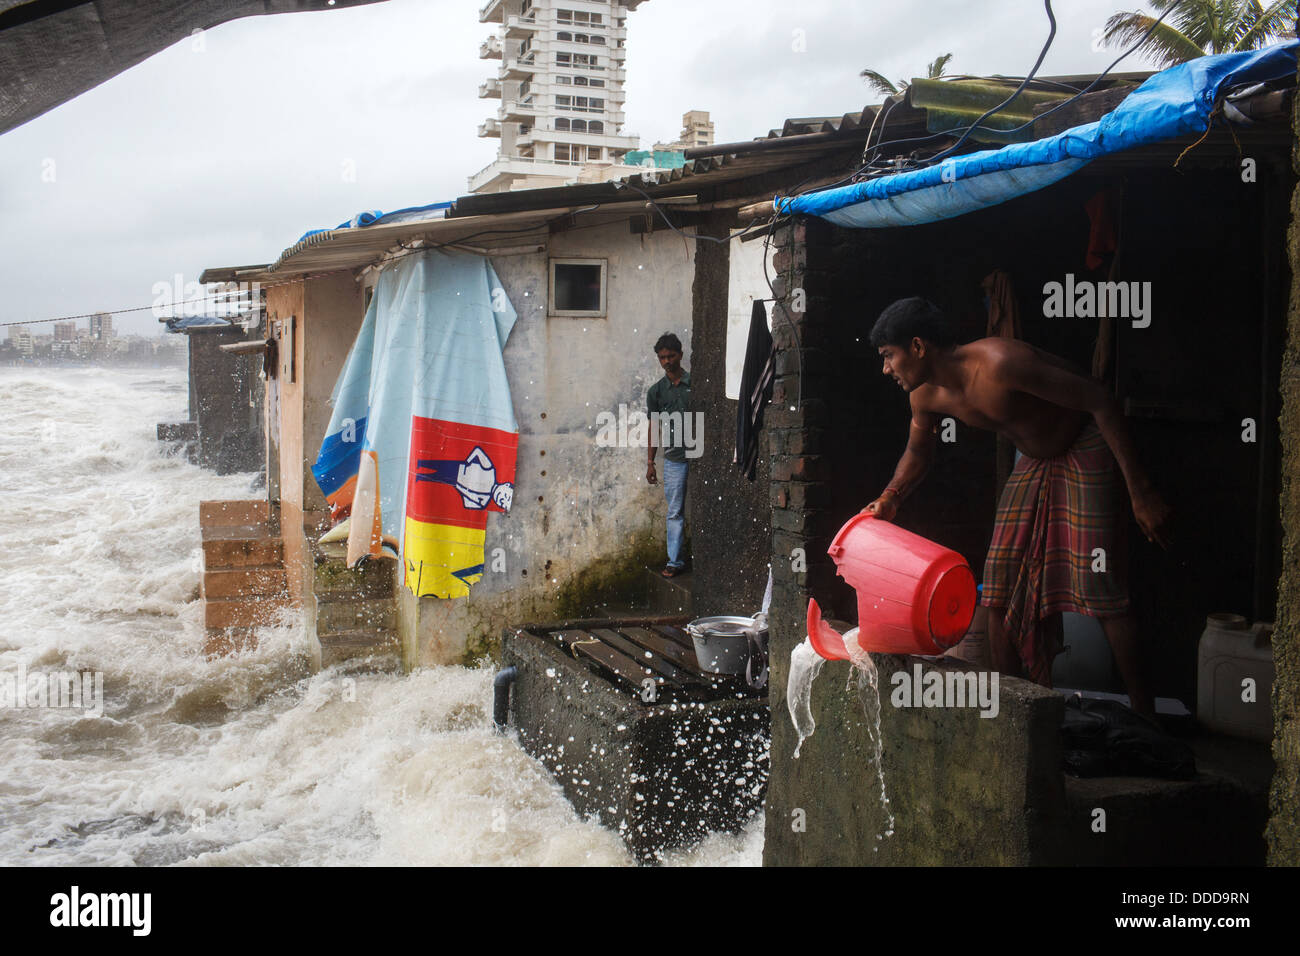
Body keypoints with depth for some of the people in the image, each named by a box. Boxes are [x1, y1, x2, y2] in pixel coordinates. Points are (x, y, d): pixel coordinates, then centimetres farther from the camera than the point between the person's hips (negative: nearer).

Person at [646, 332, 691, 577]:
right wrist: (650, 462, 9)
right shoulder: (656, 391, 7)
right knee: (675, 512, 4)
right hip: (674, 459, 2)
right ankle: (675, 561, 9)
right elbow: (654, 428, 12)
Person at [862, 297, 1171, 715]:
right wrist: (888, 501, -4)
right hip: (1034, 461, 8)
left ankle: (1143, 714, -6)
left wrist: (1141, 493, -29)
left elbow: (1100, 401, -28)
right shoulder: (926, 395, -8)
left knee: (1097, 580, -15)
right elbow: (917, 452, 15)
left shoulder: (1000, 363, -33)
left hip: (1087, 450, -8)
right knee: (1001, 578, 3)